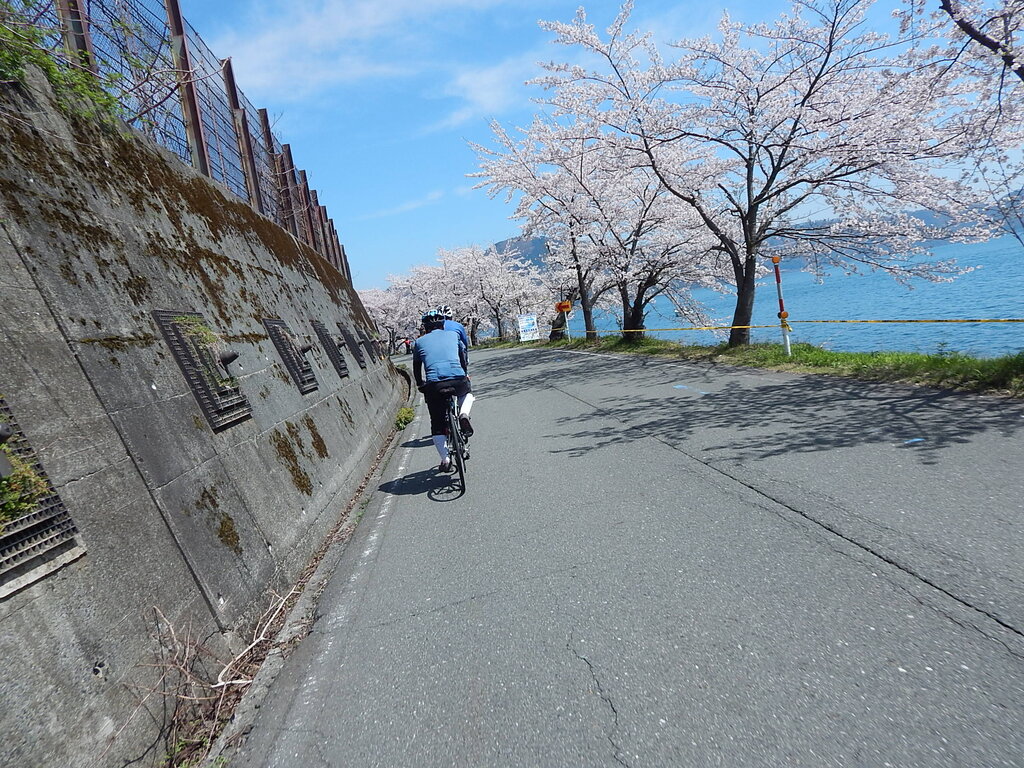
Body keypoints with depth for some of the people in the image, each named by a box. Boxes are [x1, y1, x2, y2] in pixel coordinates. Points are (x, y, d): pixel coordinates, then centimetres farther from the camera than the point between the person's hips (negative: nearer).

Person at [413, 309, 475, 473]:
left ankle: (445, 459, 9)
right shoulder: (453, 334, 21)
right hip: (458, 379, 0)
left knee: (437, 424, 16)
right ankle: (464, 414, 6)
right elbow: (464, 357, 32)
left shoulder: (420, 342, 19)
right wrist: (465, 374, 48)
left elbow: (416, 368, 27)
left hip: (433, 384, 0)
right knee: (467, 392, 35)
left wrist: (421, 385, 43)